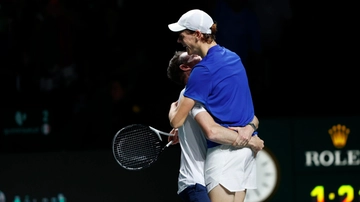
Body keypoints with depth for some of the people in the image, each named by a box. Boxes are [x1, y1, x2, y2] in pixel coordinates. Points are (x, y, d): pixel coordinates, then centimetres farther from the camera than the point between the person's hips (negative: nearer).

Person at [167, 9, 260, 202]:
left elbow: (177, 121, -11)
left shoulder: (203, 70, -14)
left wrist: (173, 109, 11)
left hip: (223, 148, -9)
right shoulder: (233, 58, 11)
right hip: (244, 145, 9)